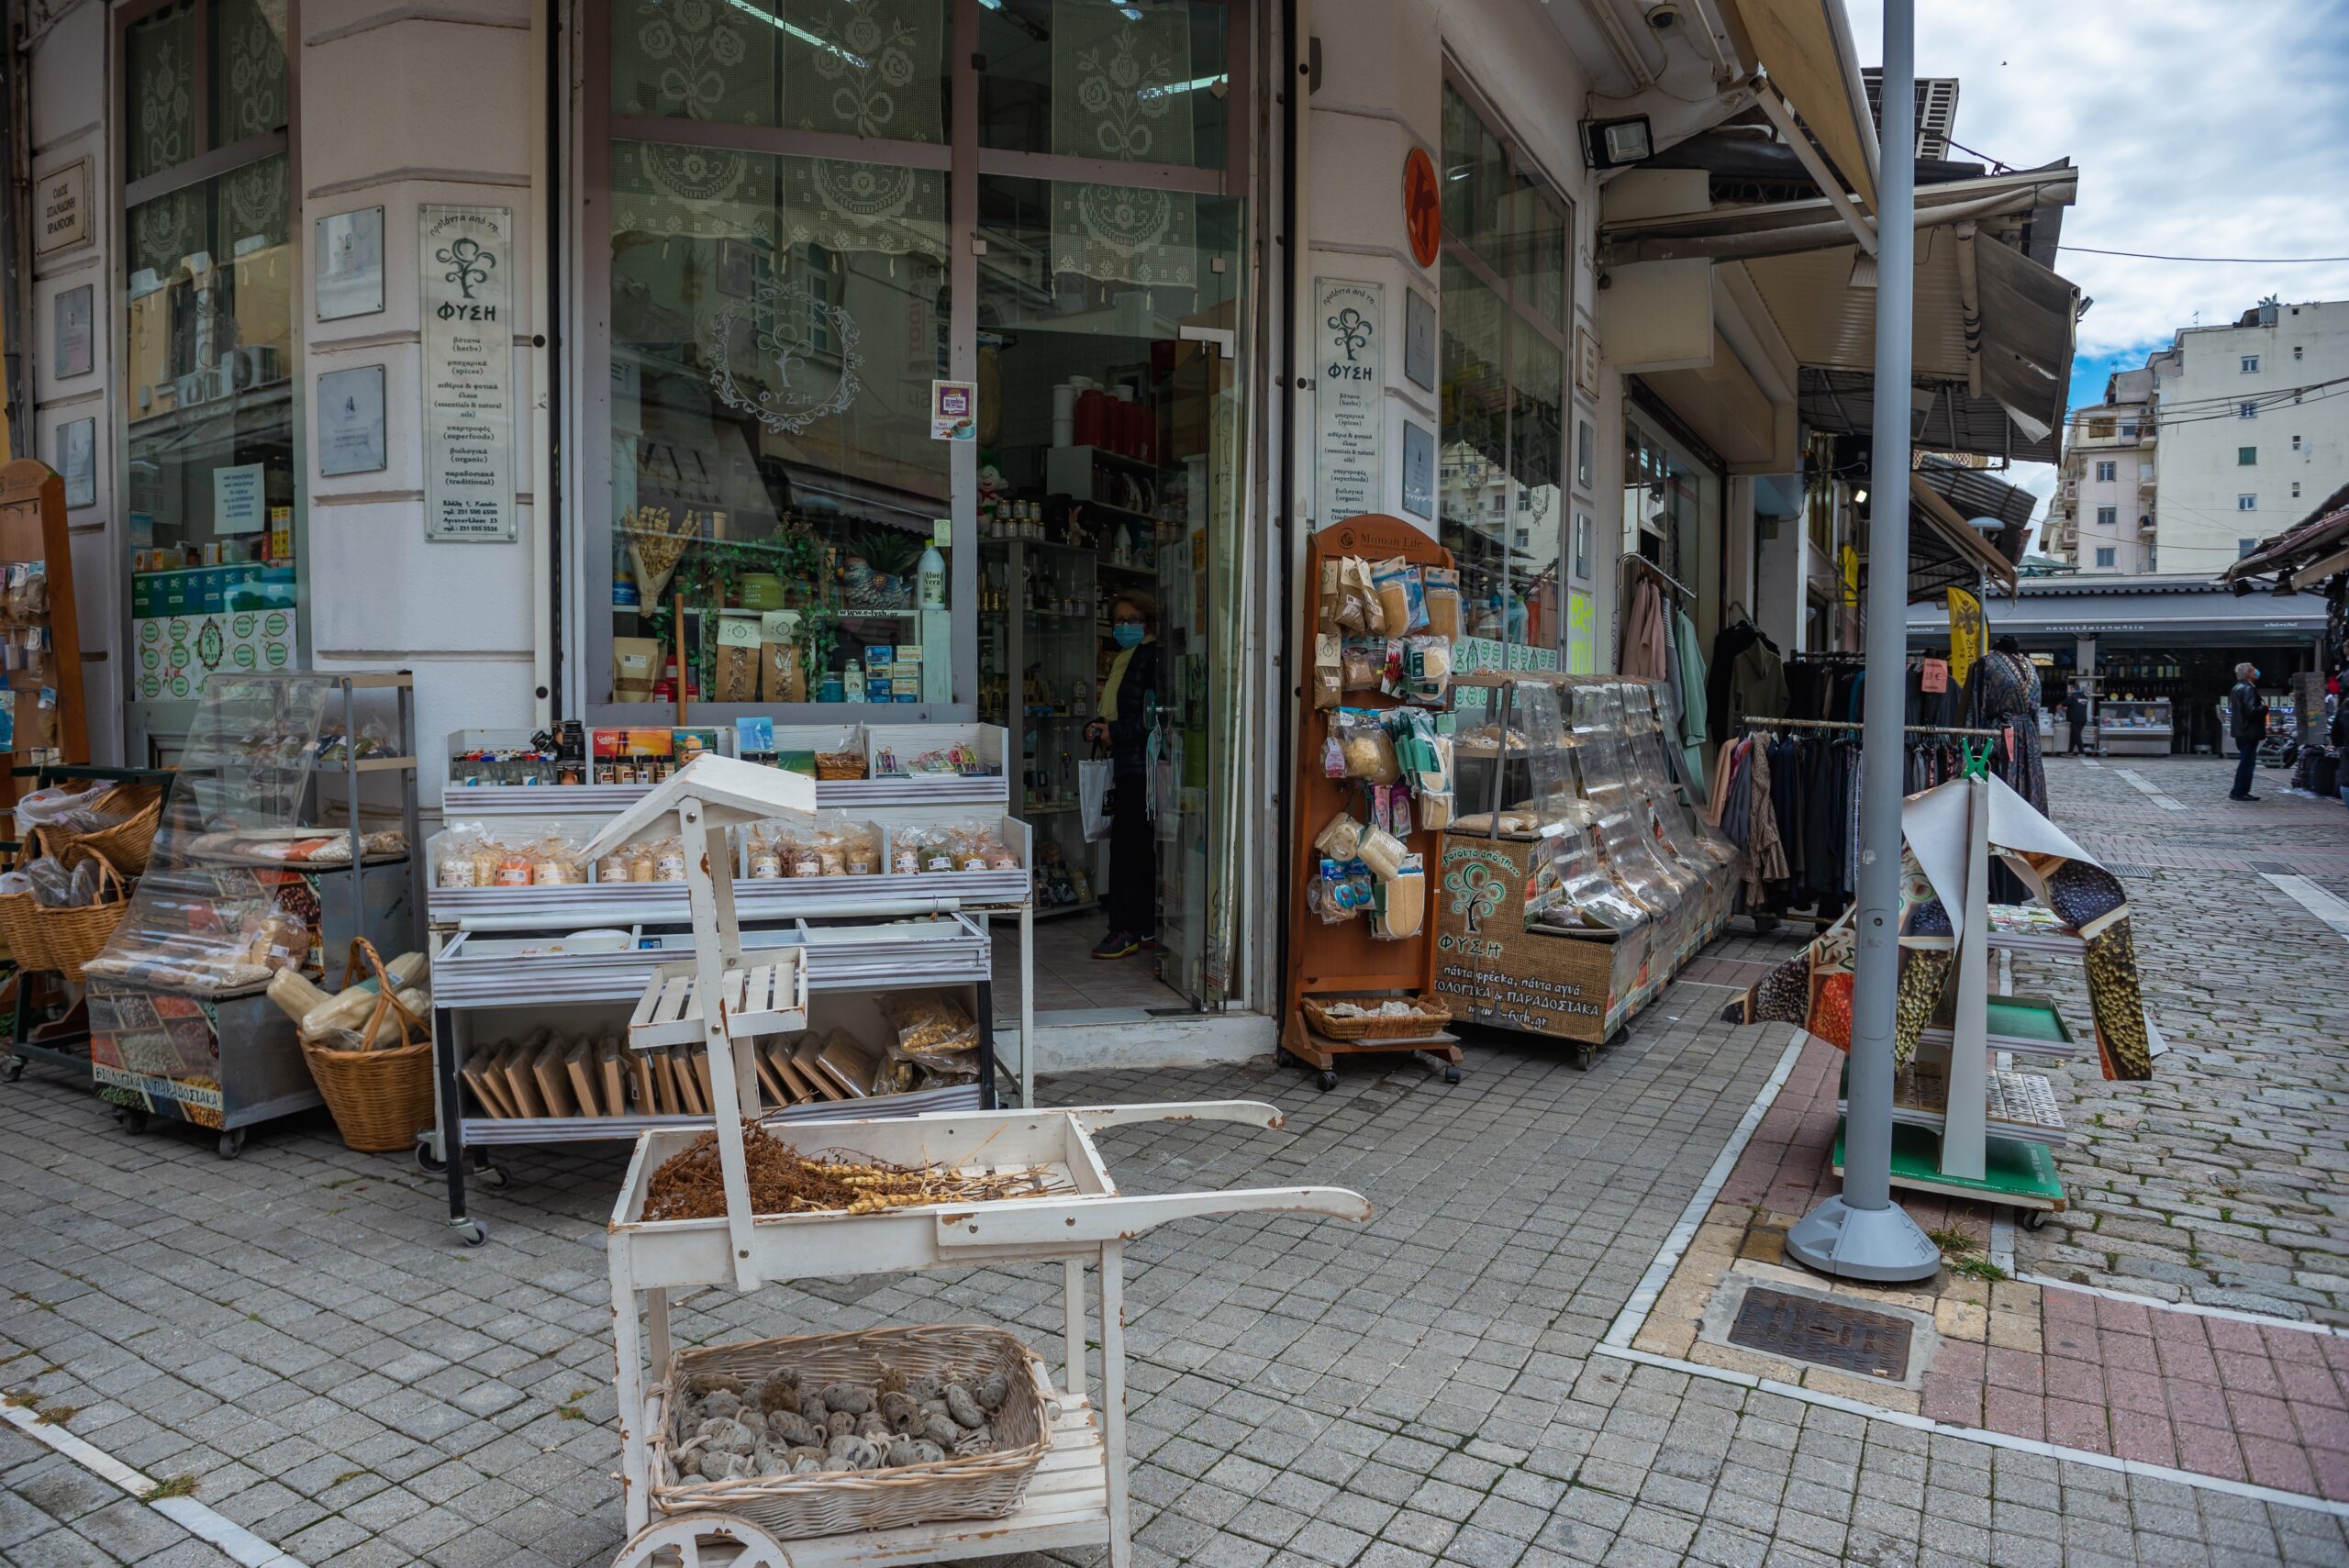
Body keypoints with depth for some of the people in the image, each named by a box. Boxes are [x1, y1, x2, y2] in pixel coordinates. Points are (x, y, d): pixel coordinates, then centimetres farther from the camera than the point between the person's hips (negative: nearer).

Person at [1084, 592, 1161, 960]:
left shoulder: (1152, 656, -10)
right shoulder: (1122, 660, 20)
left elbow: (1155, 715, -19)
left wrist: (1116, 732, -16)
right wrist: (1097, 728, 9)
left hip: (1141, 764, -10)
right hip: (1126, 764, 10)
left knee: (1126, 843, -9)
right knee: (1138, 847, 11)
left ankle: (1126, 930, -4)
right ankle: (1146, 929, 17)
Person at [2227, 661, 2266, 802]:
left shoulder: (2237, 688, 13)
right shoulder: (2248, 689, -17)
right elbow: (2252, 711, -26)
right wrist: (2265, 707, -8)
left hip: (2240, 731, 10)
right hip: (2250, 732, -10)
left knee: (2245, 761, 16)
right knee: (2247, 762, -4)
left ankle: (2238, 791, 19)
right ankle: (2240, 792, -2)